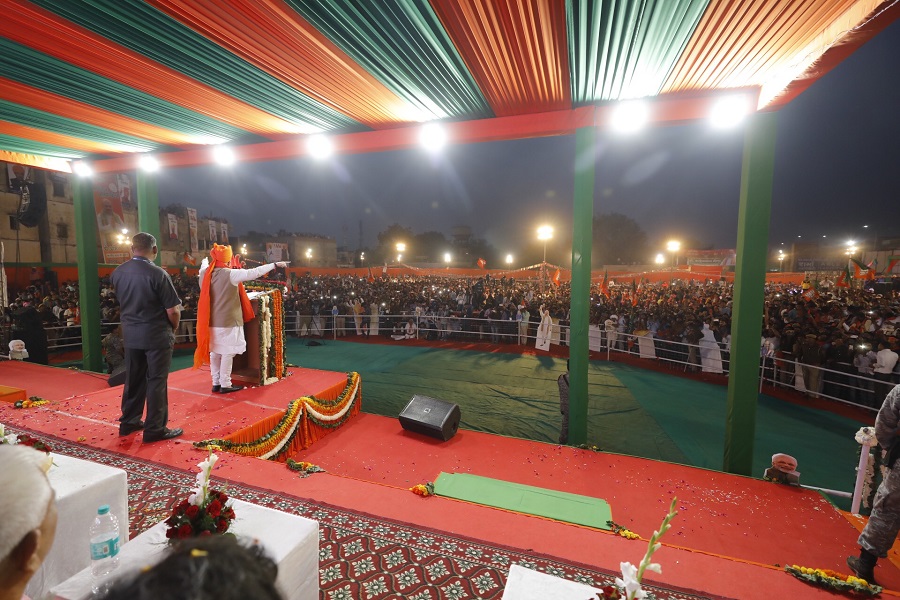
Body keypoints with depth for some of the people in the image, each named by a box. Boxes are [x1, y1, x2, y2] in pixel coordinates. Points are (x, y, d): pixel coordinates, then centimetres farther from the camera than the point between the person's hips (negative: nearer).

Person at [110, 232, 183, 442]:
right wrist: (173, 328, -1)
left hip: (130, 334, 6)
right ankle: (155, 429, 9)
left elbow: (122, 301, 14)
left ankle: (129, 422, 30)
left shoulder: (117, 273, 1)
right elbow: (173, 310, -17)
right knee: (156, 381, 2)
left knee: (133, 378, 18)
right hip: (157, 335, -6)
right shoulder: (158, 274, -19)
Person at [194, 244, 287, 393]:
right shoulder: (230, 274, -17)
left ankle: (216, 383, 21)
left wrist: (205, 262, 50)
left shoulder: (205, 273, 4)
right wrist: (275, 264, -11)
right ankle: (225, 385, 5)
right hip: (228, 321, -7)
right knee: (228, 352, 0)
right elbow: (254, 272, -18)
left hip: (211, 321, 7)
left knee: (214, 352, 13)